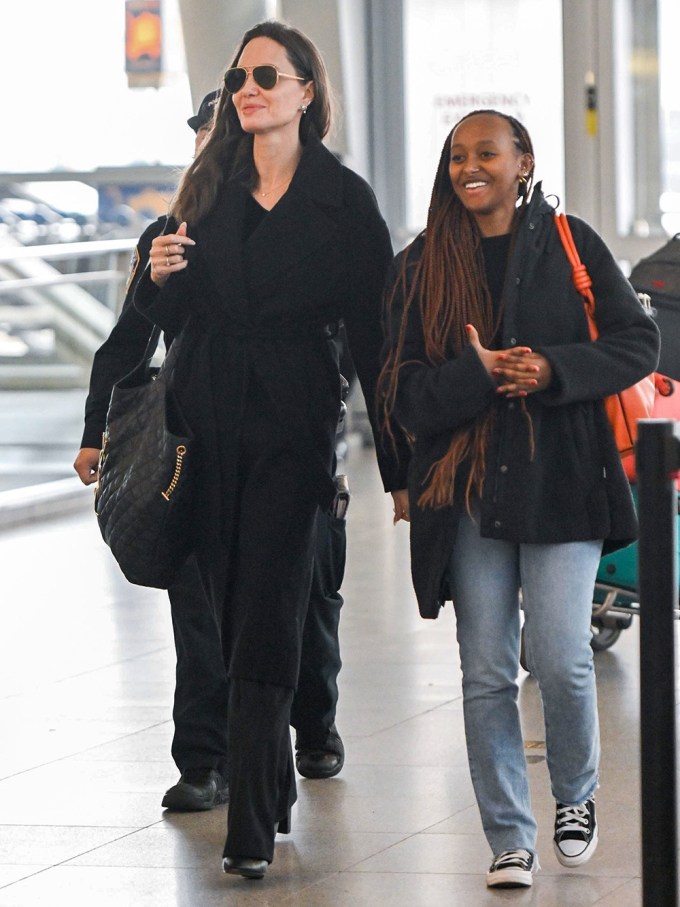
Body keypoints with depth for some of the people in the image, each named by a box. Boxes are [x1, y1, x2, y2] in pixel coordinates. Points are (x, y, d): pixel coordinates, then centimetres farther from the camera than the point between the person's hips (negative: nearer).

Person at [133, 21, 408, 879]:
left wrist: (397, 463, -5)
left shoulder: (344, 199, -1)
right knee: (227, 608, 7)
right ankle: (271, 784, 24)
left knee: (264, 619, -9)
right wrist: (160, 275, -9)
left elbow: (373, 333, -2)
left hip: (291, 427, -4)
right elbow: (169, 317, 15)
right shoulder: (208, 188, 11)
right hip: (208, 418, 4)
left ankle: (251, 830, -11)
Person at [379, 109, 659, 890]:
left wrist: (552, 371, -13)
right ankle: (509, 839, 11)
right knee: (486, 673, 1)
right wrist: (476, 374, -16)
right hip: (466, 492, 2)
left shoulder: (569, 245, 3)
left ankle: (575, 798, 20)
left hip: (560, 482, -2)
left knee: (561, 661, -8)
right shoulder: (421, 268, 6)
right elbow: (403, 391, 2)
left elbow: (637, 343, 2)